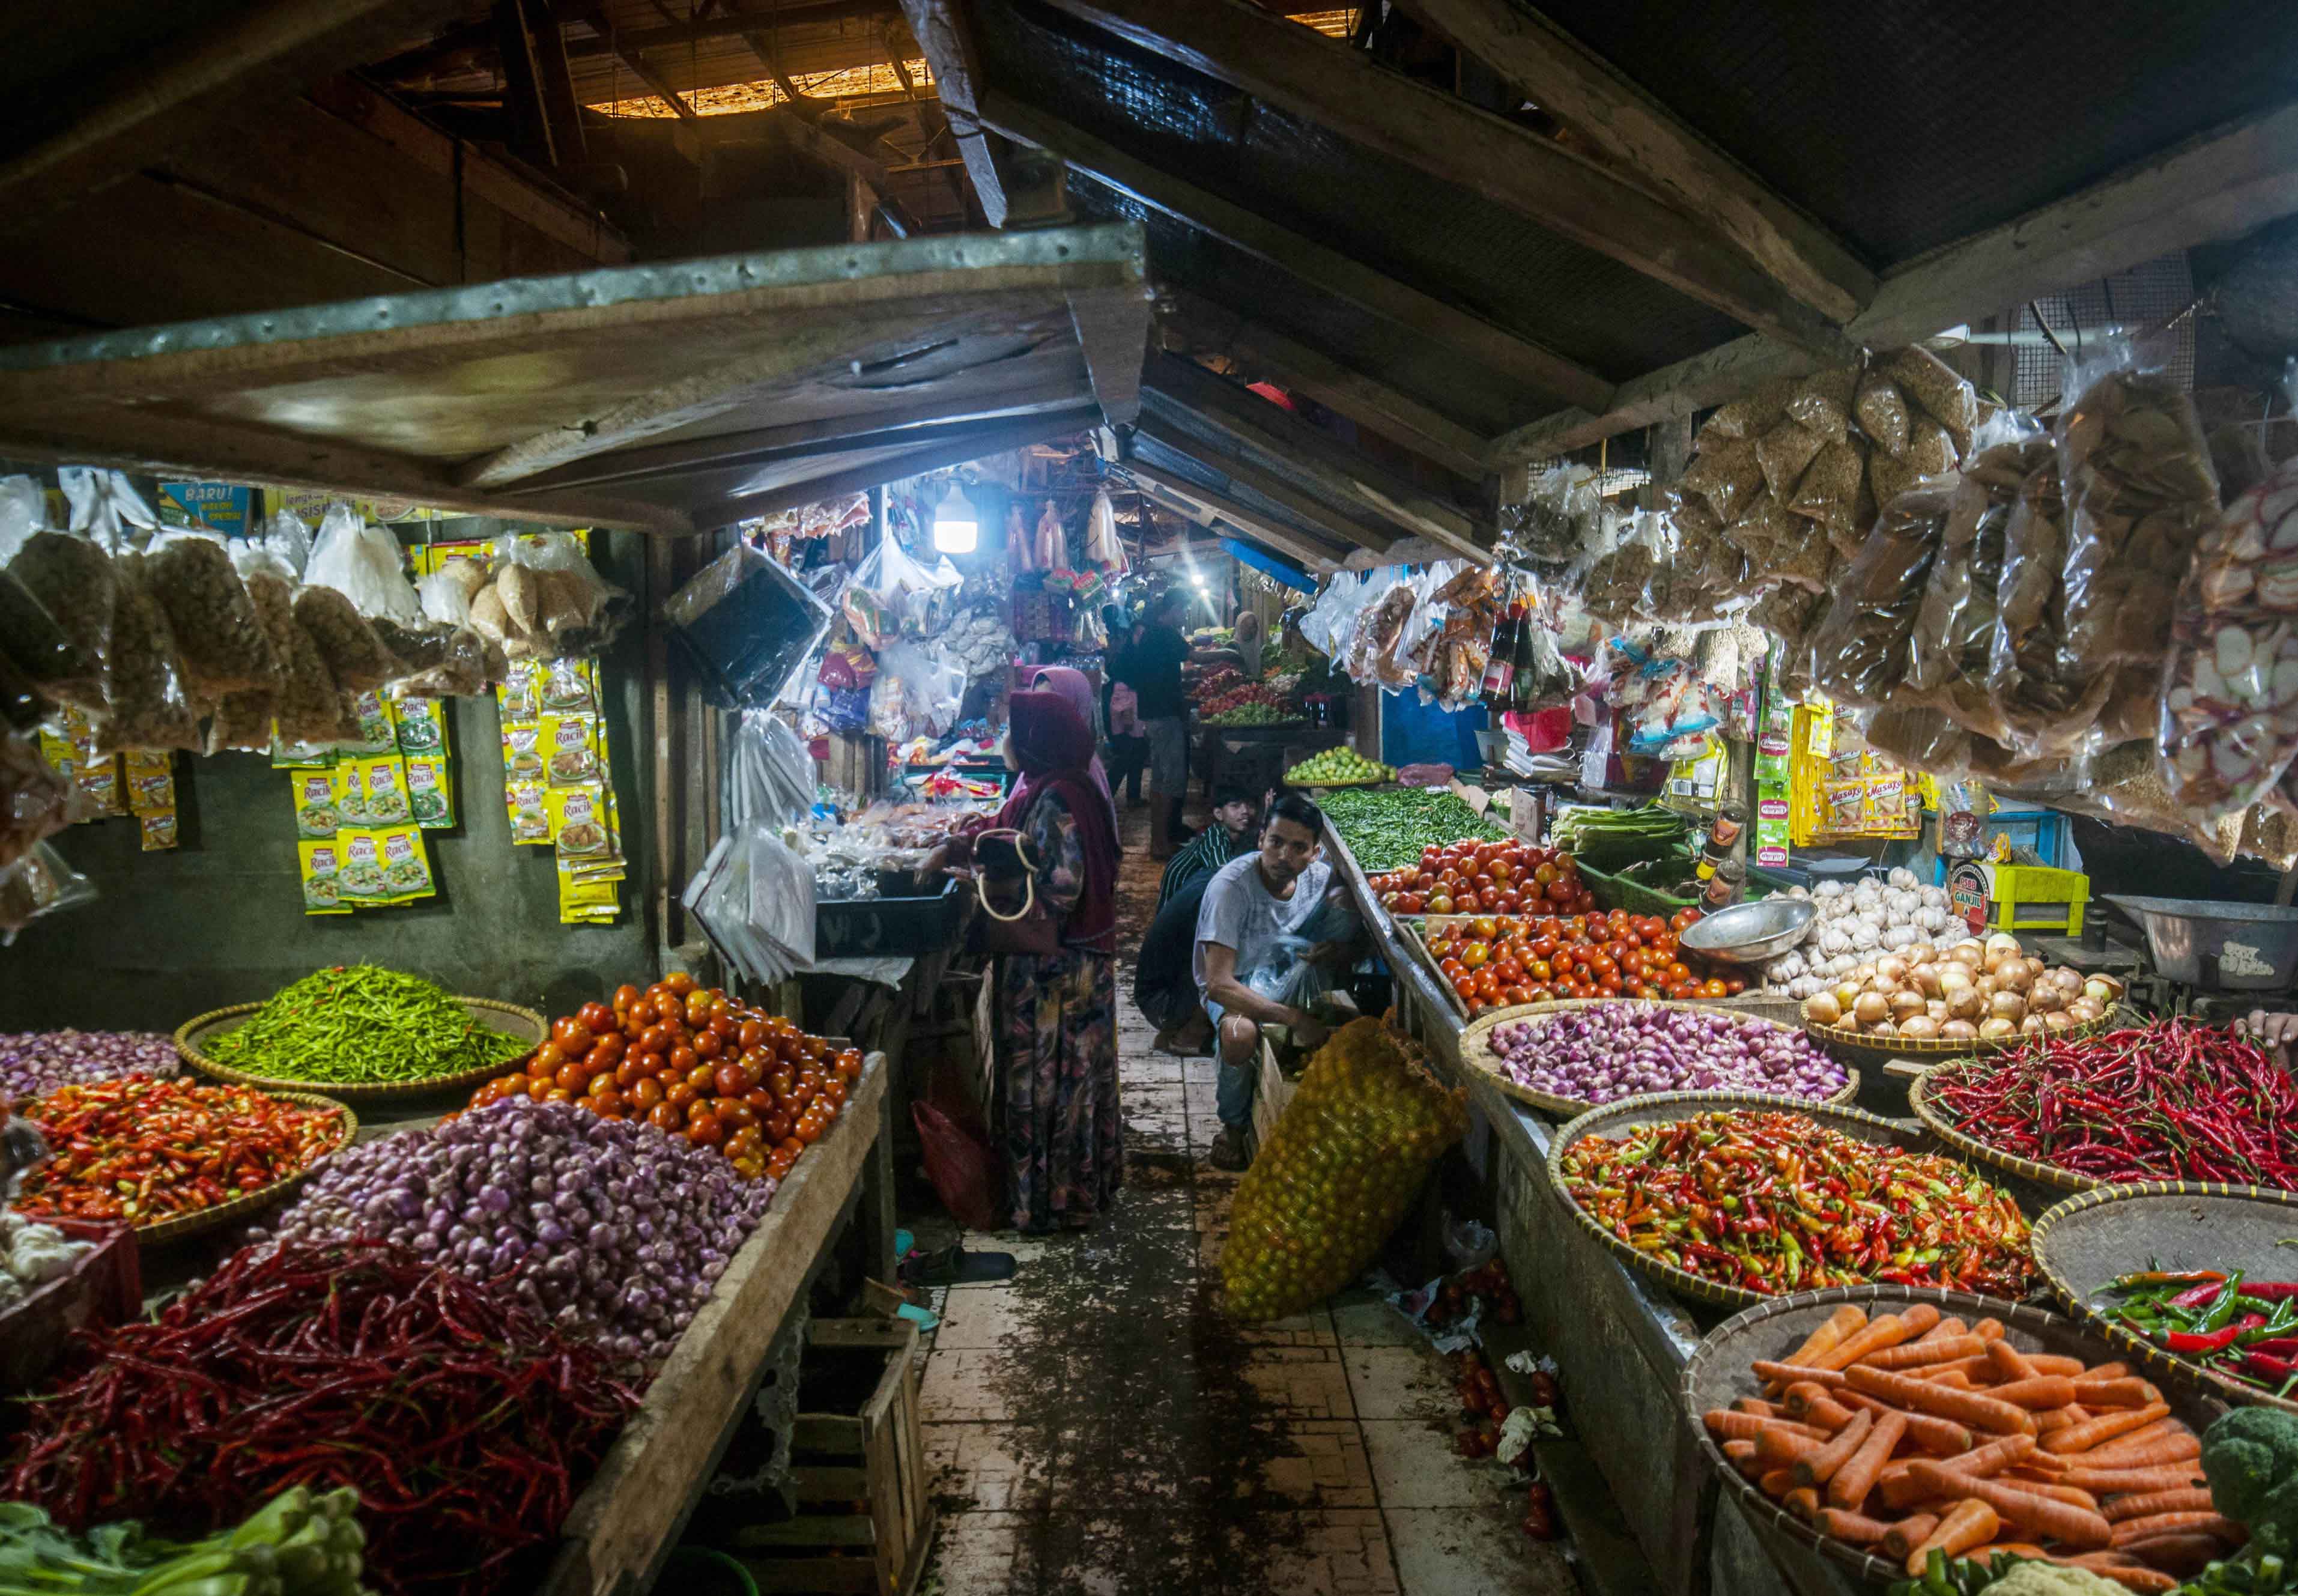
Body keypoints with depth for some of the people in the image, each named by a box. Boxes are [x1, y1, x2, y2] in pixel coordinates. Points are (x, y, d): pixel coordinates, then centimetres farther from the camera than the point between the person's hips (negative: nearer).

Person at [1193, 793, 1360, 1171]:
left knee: (1342, 899, -17)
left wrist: (1334, 952, -26)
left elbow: (1347, 953, 0)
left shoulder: (1320, 878, -13)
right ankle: (1234, 1126, -6)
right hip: (1233, 985, -4)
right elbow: (1219, 985, -34)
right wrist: (1295, 1017, -42)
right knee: (1239, 1034, -40)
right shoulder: (1231, 885, -28)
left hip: (1289, 973, 5)